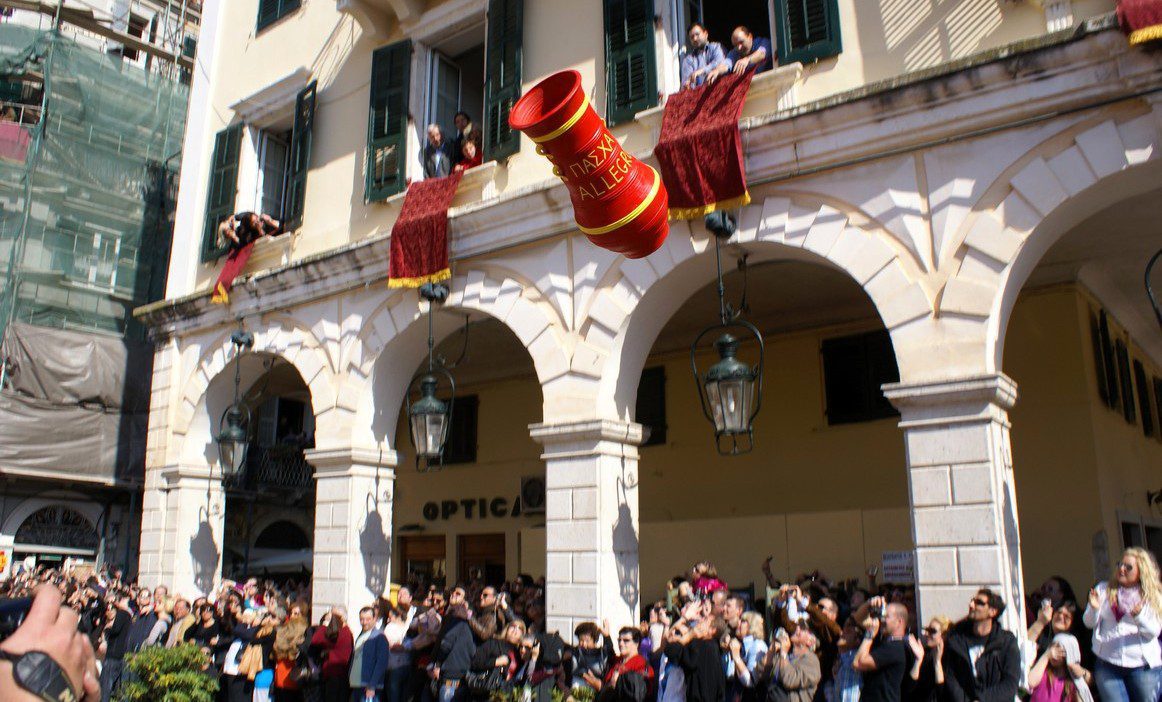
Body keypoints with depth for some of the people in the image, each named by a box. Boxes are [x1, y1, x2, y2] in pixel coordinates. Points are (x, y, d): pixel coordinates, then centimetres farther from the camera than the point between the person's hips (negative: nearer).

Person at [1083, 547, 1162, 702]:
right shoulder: (1103, 589, 7)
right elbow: (1089, 623, 4)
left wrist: (1138, 615, -25)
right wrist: (1094, 608, -17)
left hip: (1143, 665, 0)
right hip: (1107, 664, 0)